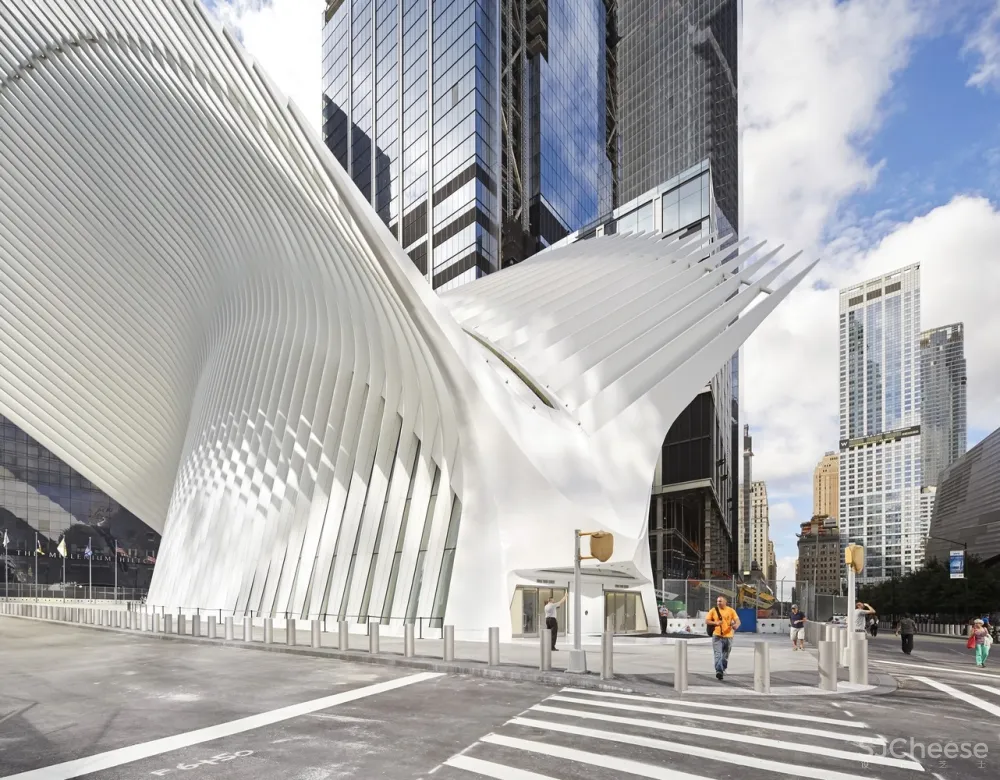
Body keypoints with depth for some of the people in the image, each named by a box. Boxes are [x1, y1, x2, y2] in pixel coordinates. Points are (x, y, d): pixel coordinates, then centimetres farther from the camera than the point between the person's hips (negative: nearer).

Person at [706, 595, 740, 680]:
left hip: (728, 636, 1)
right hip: (717, 636, -1)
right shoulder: (713, 610, 2)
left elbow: (738, 621, -5)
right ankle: (719, 671, -21)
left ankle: (723, 669, 37)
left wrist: (736, 625, -29)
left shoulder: (731, 610, 1)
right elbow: (707, 621, 3)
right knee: (718, 655, -14)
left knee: (725, 655, 15)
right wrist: (715, 623, -15)